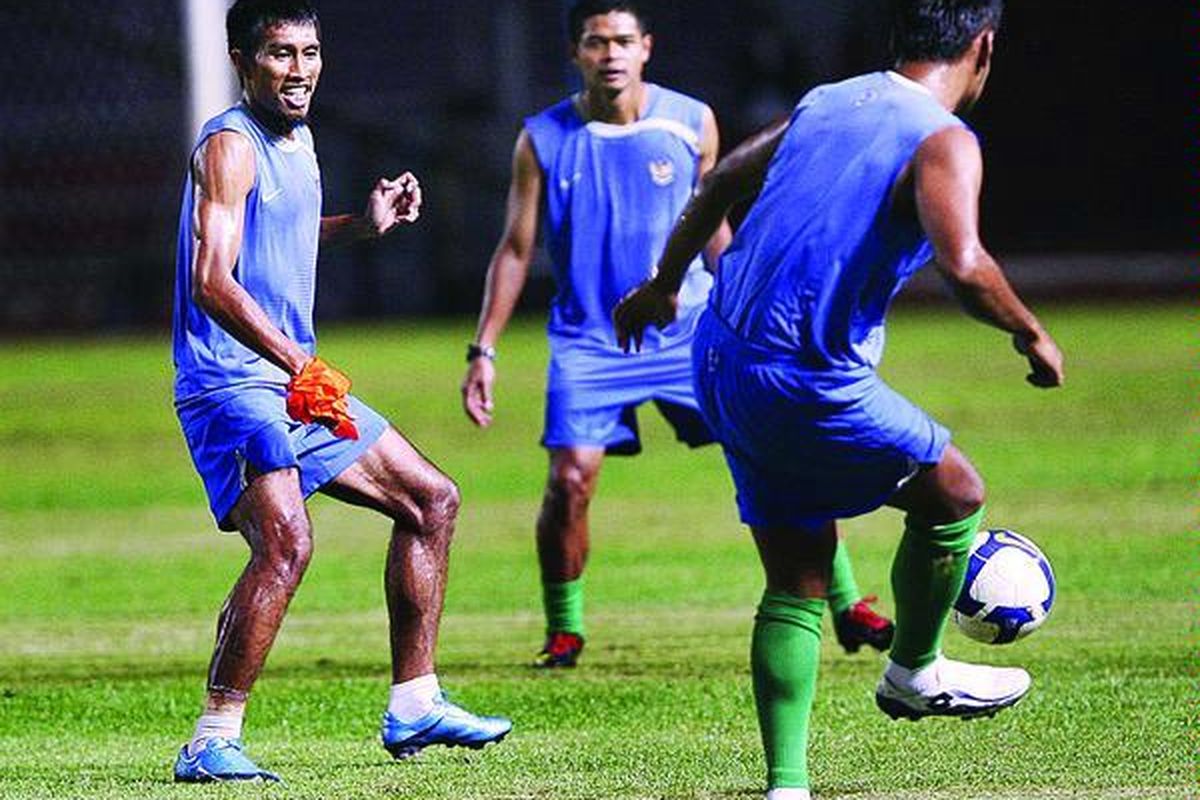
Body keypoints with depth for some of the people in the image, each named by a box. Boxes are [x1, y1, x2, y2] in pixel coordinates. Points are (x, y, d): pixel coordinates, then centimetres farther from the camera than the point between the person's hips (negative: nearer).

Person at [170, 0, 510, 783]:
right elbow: (212, 280, -24)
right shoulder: (231, 146, -14)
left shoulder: (296, 141, 14)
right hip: (231, 381, -10)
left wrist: (364, 225, 18)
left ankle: (414, 705, 20)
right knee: (285, 538, -28)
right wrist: (298, 364, -34)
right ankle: (212, 742, -24)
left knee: (430, 499, 15)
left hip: (298, 383, 10)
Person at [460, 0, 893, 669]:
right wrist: (484, 351, 0)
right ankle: (564, 631, 7)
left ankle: (846, 606, 5)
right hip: (588, 340, -1)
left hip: (688, 331, 1)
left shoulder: (692, 123, -1)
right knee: (570, 481, -14)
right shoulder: (544, 140, -3)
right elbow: (516, 250, 4)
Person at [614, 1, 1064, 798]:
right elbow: (962, 263, -28)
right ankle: (915, 673, 31)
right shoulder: (943, 141, -11)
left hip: (722, 364, 8)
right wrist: (1031, 335, -10)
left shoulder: (827, 103, 13)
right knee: (956, 495, 15)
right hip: (806, 382, -8)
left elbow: (721, 180, 24)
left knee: (798, 582, 13)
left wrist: (665, 285, 38)